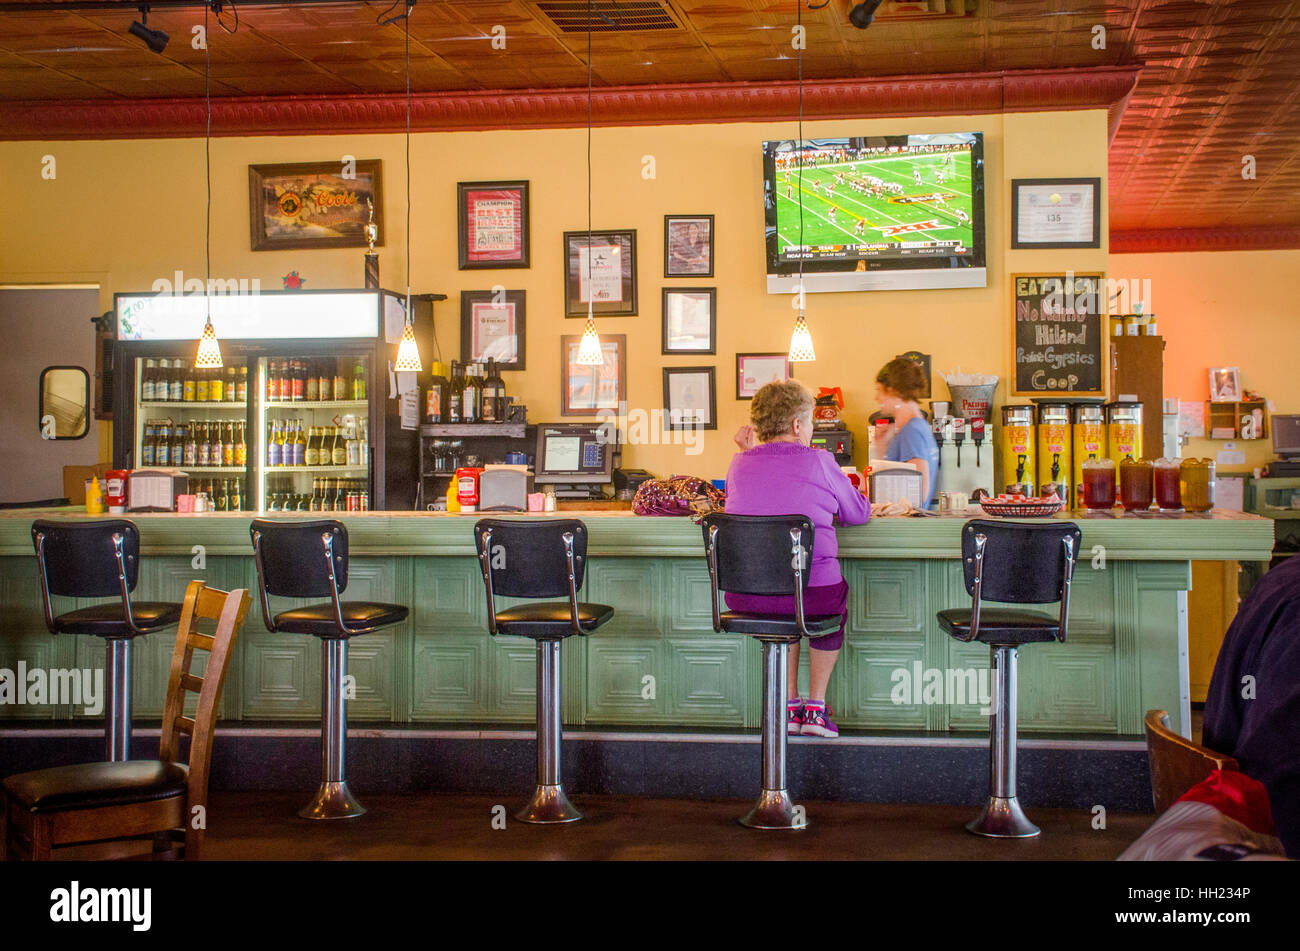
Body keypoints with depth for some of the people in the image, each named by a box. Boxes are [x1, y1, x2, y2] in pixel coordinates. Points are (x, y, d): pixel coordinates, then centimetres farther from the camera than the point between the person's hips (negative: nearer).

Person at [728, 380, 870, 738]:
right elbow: (859, 513, 8)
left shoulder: (740, 464, 6)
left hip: (743, 595, 4)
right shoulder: (819, 463, -5)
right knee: (836, 599, 33)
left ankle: (790, 706, 34)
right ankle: (816, 706, 30)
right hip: (811, 594, -4)